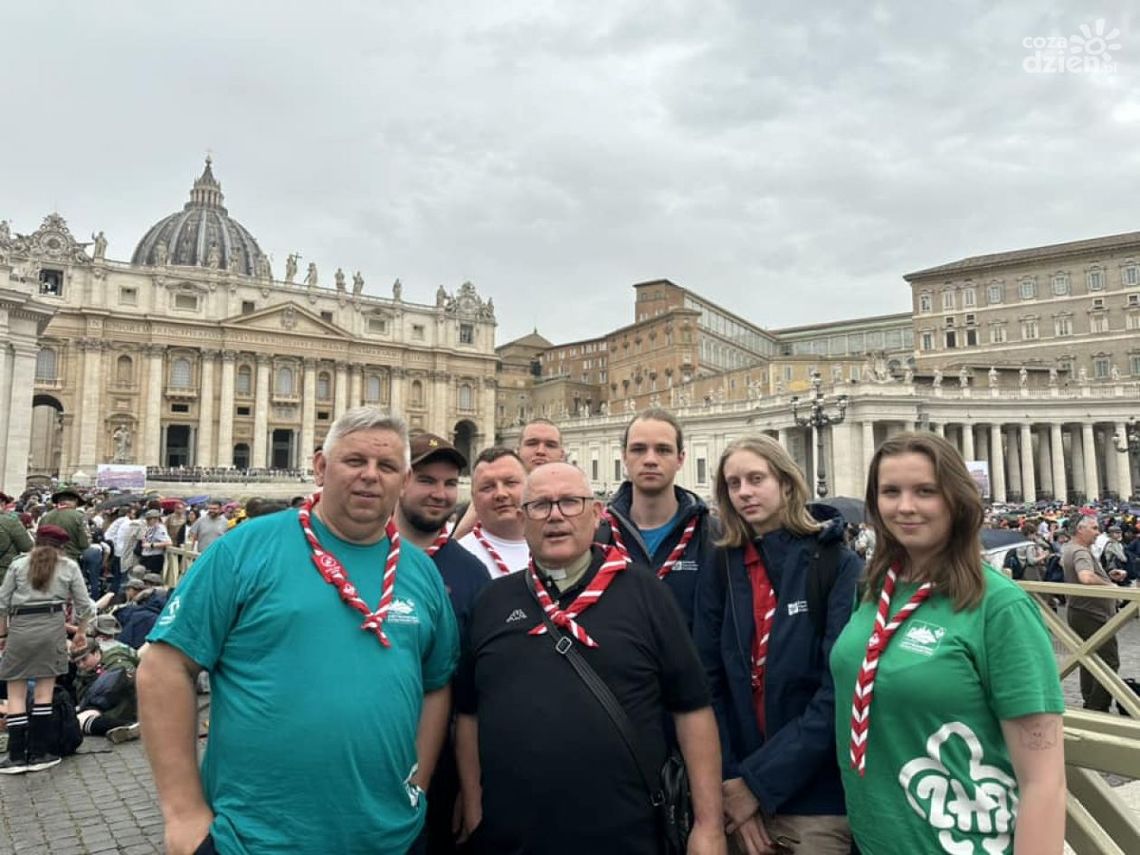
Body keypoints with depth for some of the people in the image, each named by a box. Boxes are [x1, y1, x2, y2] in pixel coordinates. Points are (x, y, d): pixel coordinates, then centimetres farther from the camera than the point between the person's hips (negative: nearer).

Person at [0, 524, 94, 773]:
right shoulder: (69, 567, 11)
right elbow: (83, 604, 9)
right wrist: (80, 631, 24)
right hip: (52, 626, 0)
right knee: (44, 691, 7)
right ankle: (38, 754, 10)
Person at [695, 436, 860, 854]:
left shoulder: (840, 566, -10)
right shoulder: (722, 569, 0)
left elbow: (840, 692, -15)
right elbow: (709, 682, -1)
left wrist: (758, 782, -16)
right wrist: (729, 781, -10)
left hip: (820, 798, -3)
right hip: (739, 792, 3)